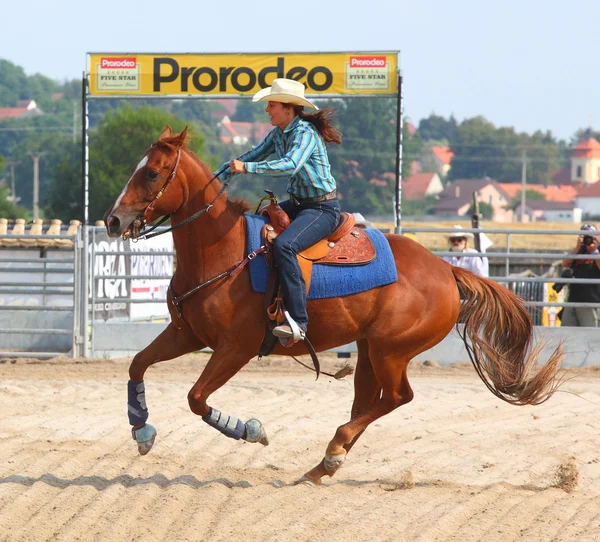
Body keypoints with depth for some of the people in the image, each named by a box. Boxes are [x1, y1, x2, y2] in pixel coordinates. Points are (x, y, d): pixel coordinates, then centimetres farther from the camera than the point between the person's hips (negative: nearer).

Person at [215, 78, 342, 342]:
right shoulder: (278, 134, 8)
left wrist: (247, 168, -41)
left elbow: (290, 165, -36)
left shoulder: (305, 133, -19)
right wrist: (217, 178, 6)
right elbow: (253, 155, 15)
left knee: (283, 246, -32)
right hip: (298, 204, 10)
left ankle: (297, 321, -35)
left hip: (323, 209, -10)